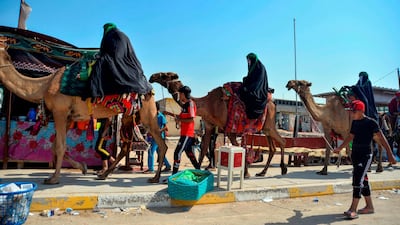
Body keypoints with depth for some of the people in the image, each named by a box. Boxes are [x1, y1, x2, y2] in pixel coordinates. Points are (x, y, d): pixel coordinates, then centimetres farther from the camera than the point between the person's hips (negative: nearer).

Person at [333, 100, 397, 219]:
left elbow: (381, 138, -11)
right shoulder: (354, 122, 10)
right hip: (355, 154, 7)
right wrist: (339, 148, 22)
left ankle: (353, 209, -9)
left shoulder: (371, 122, -11)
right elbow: (350, 137, 21)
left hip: (365, 156, -7)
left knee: (358, 180, -12)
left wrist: (390, 154, -14)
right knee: (363, 180, 14)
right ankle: (369, 206, 27)